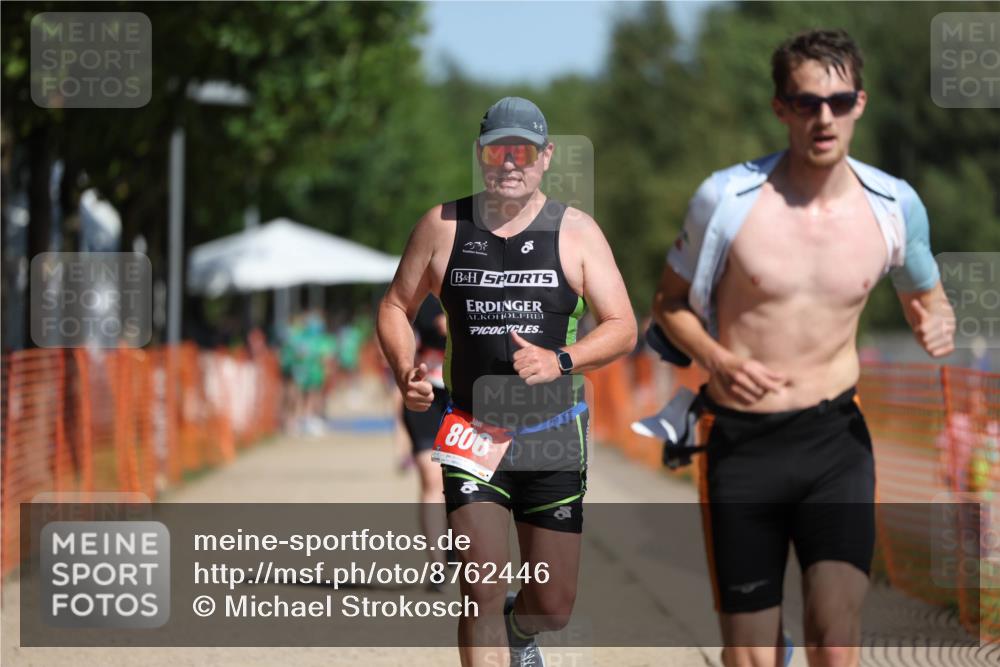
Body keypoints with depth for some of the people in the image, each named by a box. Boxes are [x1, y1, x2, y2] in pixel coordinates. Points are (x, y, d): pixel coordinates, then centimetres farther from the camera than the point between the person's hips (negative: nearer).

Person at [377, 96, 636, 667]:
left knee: (553, 608, 7)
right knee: (482, 593, -15)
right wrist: (406, 372, -6)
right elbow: (397, 306, 14)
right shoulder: (443, 226, 3)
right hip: (472, 434, -1)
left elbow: (623, 329, -2)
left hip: (553, 436, 1)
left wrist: (561, 361, -21)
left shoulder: (576, 231, 1)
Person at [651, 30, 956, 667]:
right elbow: (670, 303, 5)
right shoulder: (727, 198, -8)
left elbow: (927, 296, 17)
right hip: (741, 445, 0)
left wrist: (938, 321, -8)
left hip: (836, 436, 1)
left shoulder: (895, 206, -1)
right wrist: (715, 359, -15)